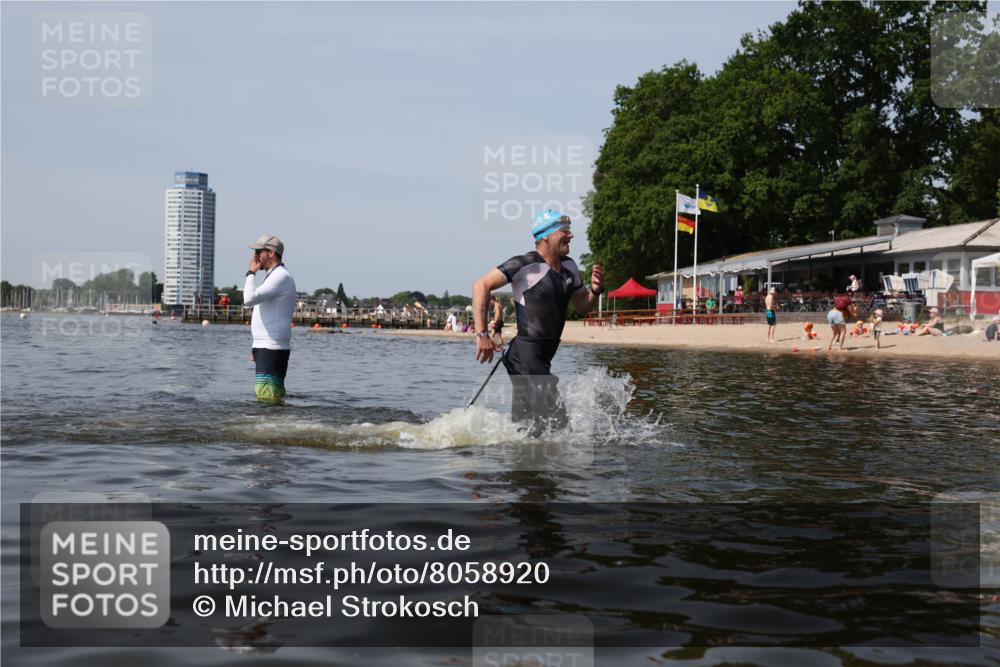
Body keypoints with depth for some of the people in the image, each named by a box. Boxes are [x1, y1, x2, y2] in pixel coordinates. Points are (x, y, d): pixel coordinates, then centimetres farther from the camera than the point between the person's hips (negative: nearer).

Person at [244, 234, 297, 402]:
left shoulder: (281, 276, -12)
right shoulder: (275, 276, 21)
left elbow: (249, 299, -24)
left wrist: (251, 273, -9)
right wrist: (257, 347, 22)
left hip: (271, 349, -11)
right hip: (267, 348, 11)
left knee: (267, 397, -14)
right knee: (274, 396, 11)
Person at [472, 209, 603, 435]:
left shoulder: (569, 266, 13)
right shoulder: (526, 265, -13)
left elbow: (582, 307, 22)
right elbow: (481, 286, -16)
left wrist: (595, 290, -1)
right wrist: (482, 334, -20)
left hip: (542, 359, 9)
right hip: (525, 354, -9)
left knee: (522, 424, 13)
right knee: (554, 418, -14)